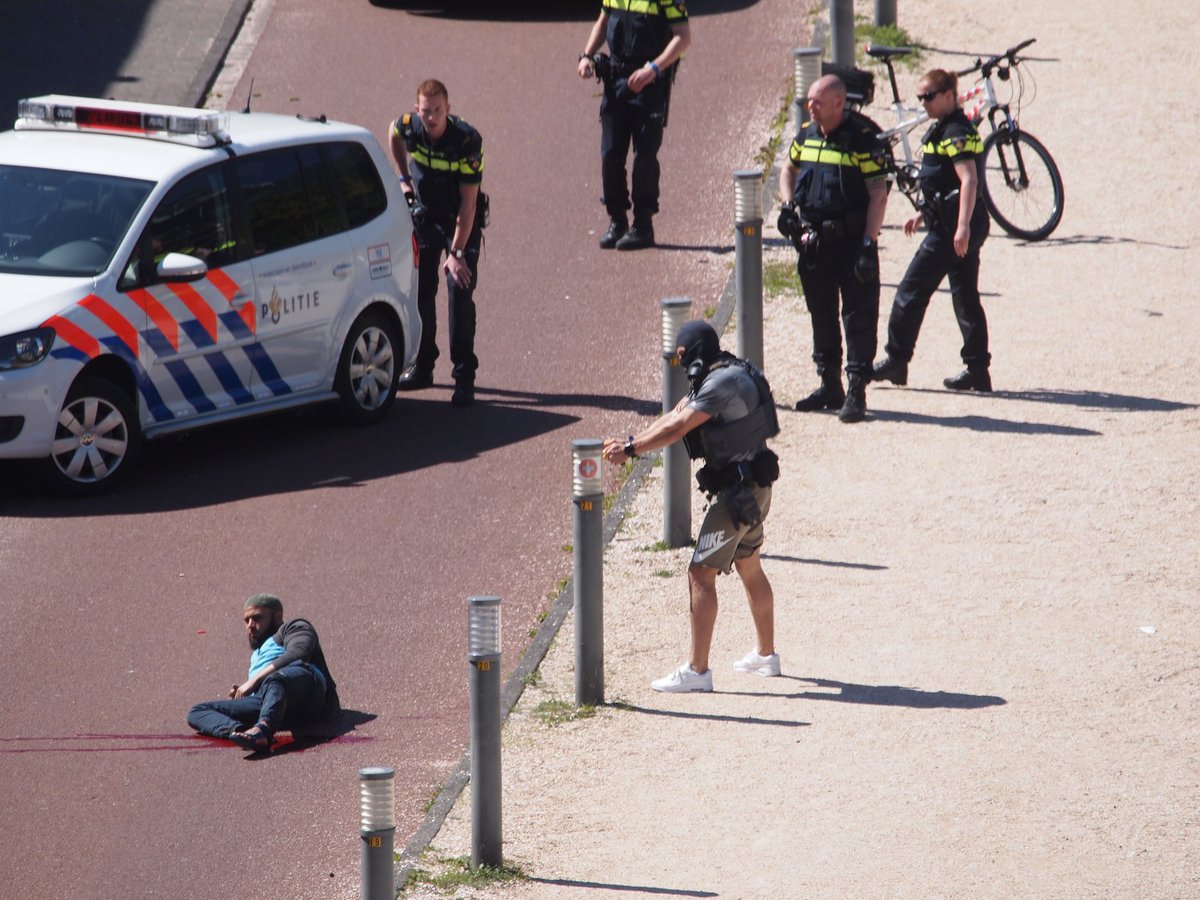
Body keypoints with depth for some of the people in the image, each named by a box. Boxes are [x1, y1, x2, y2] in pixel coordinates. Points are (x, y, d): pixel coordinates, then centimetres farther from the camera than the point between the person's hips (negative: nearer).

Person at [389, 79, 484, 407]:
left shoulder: (467, 141, -28)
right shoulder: (408, 126, -16)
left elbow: (468, 204, -26)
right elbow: (395, 137, 14)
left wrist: (456, 252, -27)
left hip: (460, 222, -4)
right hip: (424, 216, 4)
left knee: (460, 292, -14)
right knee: (420, 291, 7)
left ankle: (464, 377, -11)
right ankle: (422, 366, 22)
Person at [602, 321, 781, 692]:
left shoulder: (722, 384, -20)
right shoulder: (727, 376, 12)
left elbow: (676, 429, -22)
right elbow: (673, 417, 14)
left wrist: (629, 450, -14)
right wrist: (628, 442, 7)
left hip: (737, 492, -11)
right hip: (755, 486, 11)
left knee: (701, 573, -10)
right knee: (749, 567, 23)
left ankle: (697, 670, -12)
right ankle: (766, 655, 36)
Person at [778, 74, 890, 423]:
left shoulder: (864, 138, -13)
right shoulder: (806, 133, 6)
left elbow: (878, 195, -13)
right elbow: (789, 170, 24)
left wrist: (868, 244, -18)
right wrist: (788, 205, 5)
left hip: (852, 239, -7)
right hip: (813, 240, 7)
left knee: (858, 315, -5)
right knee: (821, 313, 14)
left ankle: (856, 391, -3)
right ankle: (829, 385, 24)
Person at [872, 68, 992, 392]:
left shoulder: (956, 133, -15)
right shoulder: (946, 129, 16)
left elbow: (969, 180, -25)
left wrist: (962, 226, -32)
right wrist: (924, 215, 29)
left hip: (949, 229, -10)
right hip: (957, 226, 10)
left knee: (912, 292, -2)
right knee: (965, 295, 9)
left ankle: (896, 360, 4)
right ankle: (977, 368, 9)